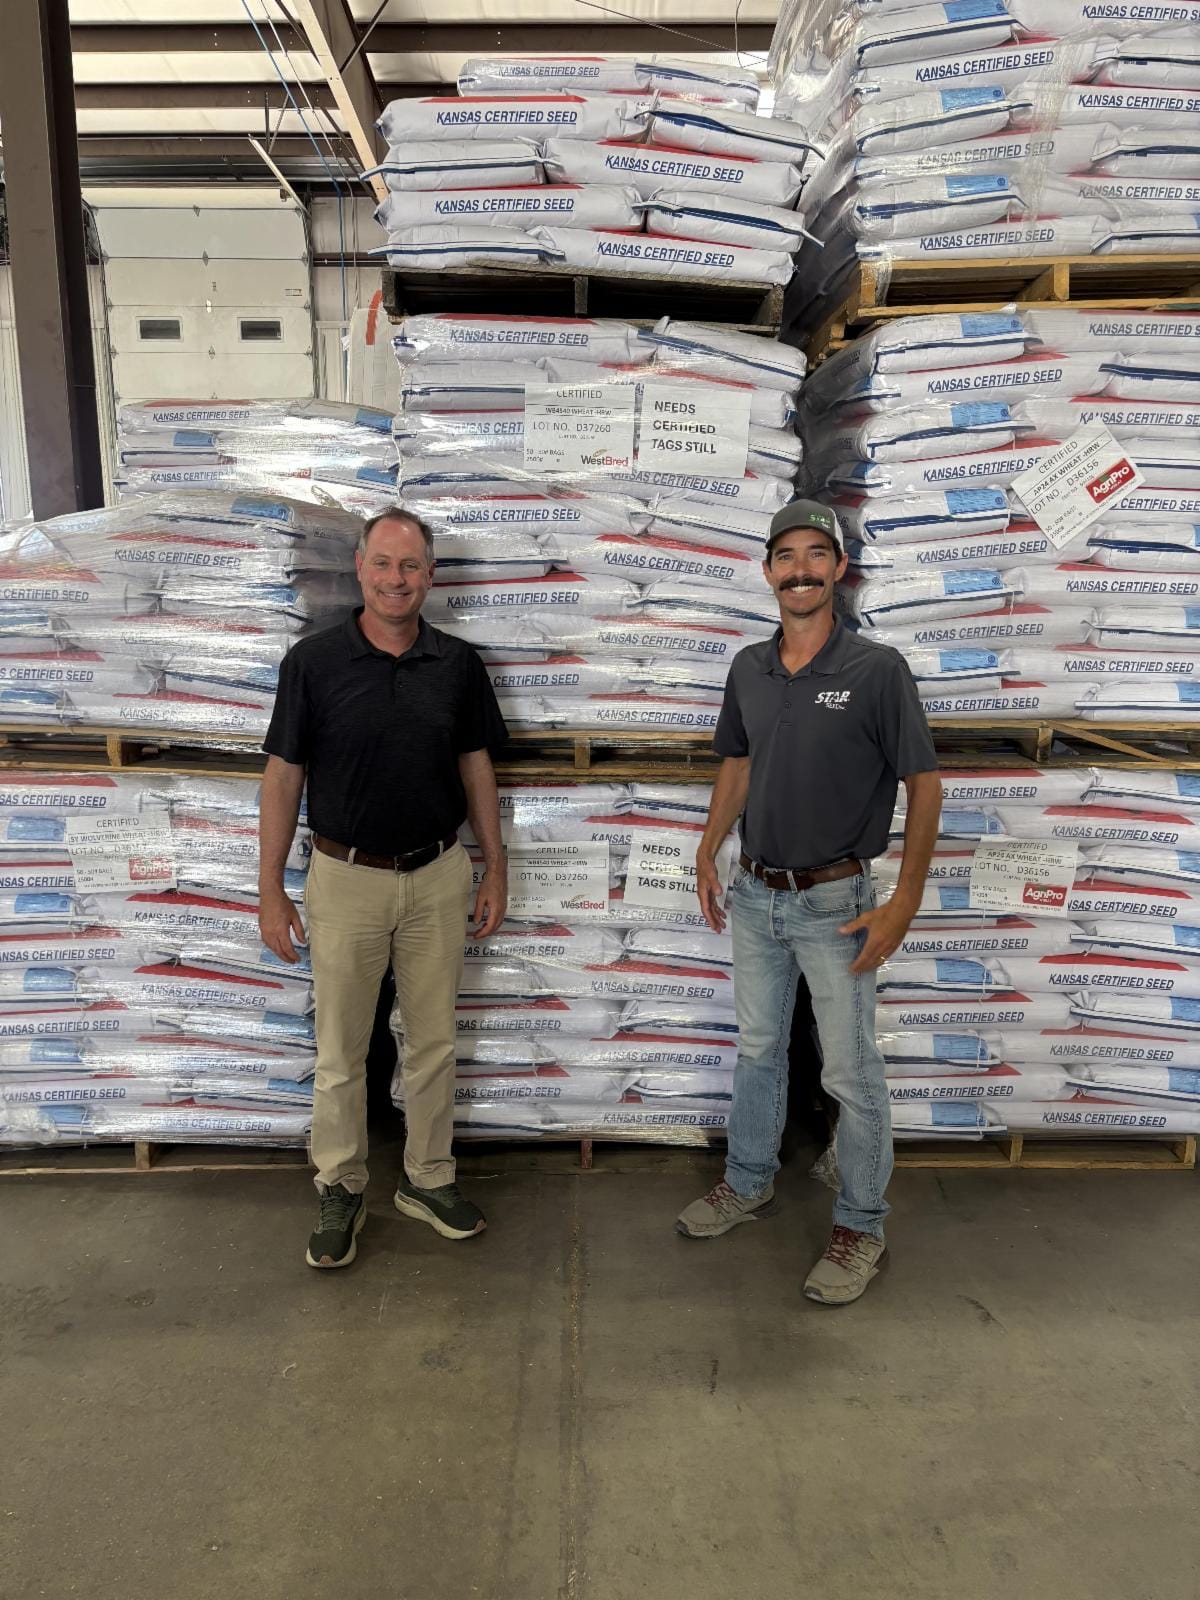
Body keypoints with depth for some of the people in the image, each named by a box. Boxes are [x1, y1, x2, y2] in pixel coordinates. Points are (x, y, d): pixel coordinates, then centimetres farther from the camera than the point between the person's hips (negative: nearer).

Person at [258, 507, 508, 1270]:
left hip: (438, 876, 2)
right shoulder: (314, 660, -8)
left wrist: (495, 868, 6)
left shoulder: (458, 662, -1)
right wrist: (271, 891, -5)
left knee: (434, 1041, 14)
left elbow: (476, 767, 6)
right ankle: (341, 1191, 29)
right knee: (342, 1050, 10)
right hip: (347, 878, -2)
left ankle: (429, 1178, 32)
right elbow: (284, 776, -5)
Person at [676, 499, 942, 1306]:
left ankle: (862, 1229, 25)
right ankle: (749, 1184, 40)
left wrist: (904, 904, -15)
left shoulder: (877, 670, -14)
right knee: (758, 1050, 20)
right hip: (755, 896, 5)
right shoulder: (748, 667, 2)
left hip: (836, 903, -5)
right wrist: (708, 854, 12)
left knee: (852, 1073, 6)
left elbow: (925, 784, -12)